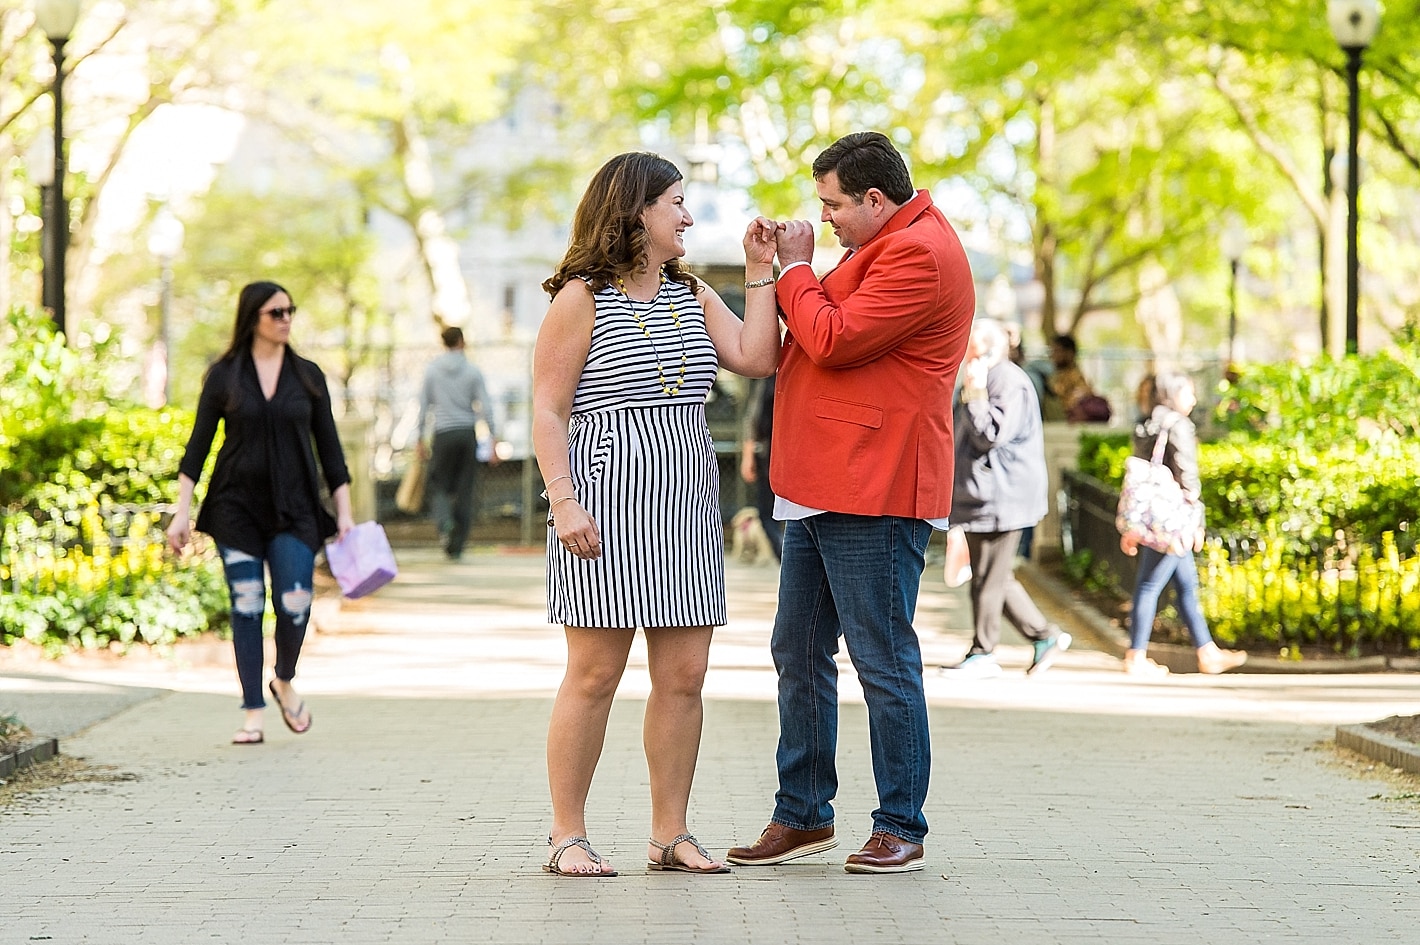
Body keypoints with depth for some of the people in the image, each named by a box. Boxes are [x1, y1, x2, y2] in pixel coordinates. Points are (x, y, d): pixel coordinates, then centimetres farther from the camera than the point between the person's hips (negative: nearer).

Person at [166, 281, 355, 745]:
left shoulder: (307, 375, 6)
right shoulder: (224, 375, 2)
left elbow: (328, 447, 9)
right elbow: (198, 444, 3)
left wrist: (344, 514, 4)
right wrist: (182, 510, -4)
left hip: (293, 509, 1)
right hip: (236, 506, -1)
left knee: (294, 605, -10)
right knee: (246, 608, -3)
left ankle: (284, 682, 18)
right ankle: (253, 712, 4)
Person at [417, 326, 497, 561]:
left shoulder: (432, 370, 3)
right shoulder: (473, 372, 2)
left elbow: (423, 406, 4)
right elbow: (485, 408, -1)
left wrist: (421, 439, 11)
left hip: (444, 435, -1)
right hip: (468, 434, 1)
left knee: (438, 485, 7)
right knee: (464, 491, 4)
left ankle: (445, 524, -24)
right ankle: (456, 547, 4)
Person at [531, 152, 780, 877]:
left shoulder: (692, 296, 17)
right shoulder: (581, 300, -2)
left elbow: (756, 358, 4)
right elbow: (548, 410, -5)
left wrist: (760, 272, 5)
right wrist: (563, 502, -16)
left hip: (685, 506, 6)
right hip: (606, 503, -6)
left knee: (683, 675, 3)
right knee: (595, 674, -5)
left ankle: (670, 833, 11)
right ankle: (567, 837, 2)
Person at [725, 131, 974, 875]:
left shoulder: (919, 255, -14)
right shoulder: (885, 249, 21)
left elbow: (833, 340, -18)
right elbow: (827, 329, 21)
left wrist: (795, 269, -4)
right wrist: (784, 269, 8)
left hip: (873, 496, -11)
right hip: (820, 491, 11)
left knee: (883, 661, -5)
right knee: (798, 653, 13)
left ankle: (900, 828, 2)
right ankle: (802, 815, 21)